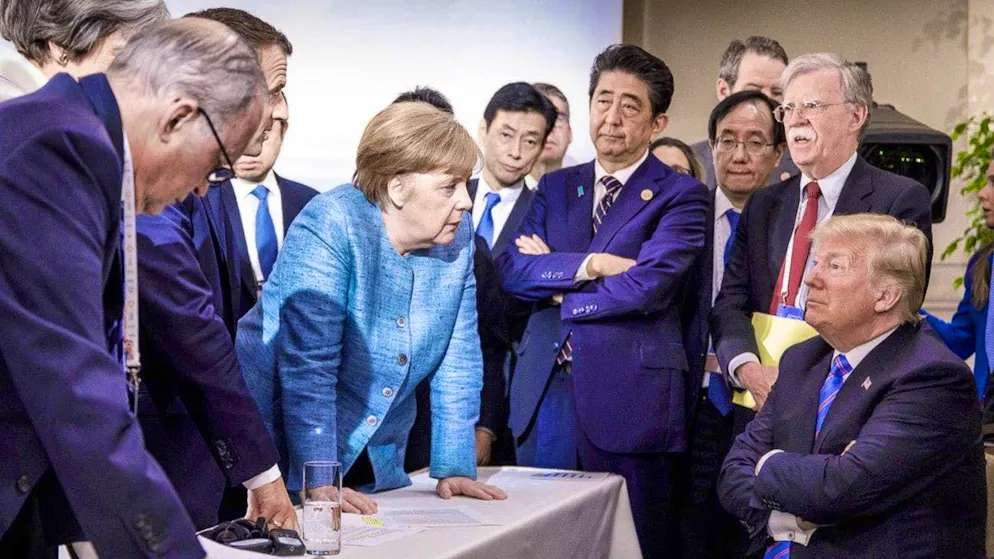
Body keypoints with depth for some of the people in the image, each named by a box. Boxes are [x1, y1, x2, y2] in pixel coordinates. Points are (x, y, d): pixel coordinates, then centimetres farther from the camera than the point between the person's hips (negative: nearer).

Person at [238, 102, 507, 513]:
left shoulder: (456, 235, -3)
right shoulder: (329, 228, -21)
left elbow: (458, 359, 1)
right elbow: (308, 366, -26)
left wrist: (454, 468, -5)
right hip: (285, 453, -5)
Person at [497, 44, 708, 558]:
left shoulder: (681, 196, -1)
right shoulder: (555, 187, 15)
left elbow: (647, 286, -15)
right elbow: (510, 269, 2)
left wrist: (552, 278, -4)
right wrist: (589, 265, -12)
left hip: (629, 397, -4)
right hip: (545, 393, 4)